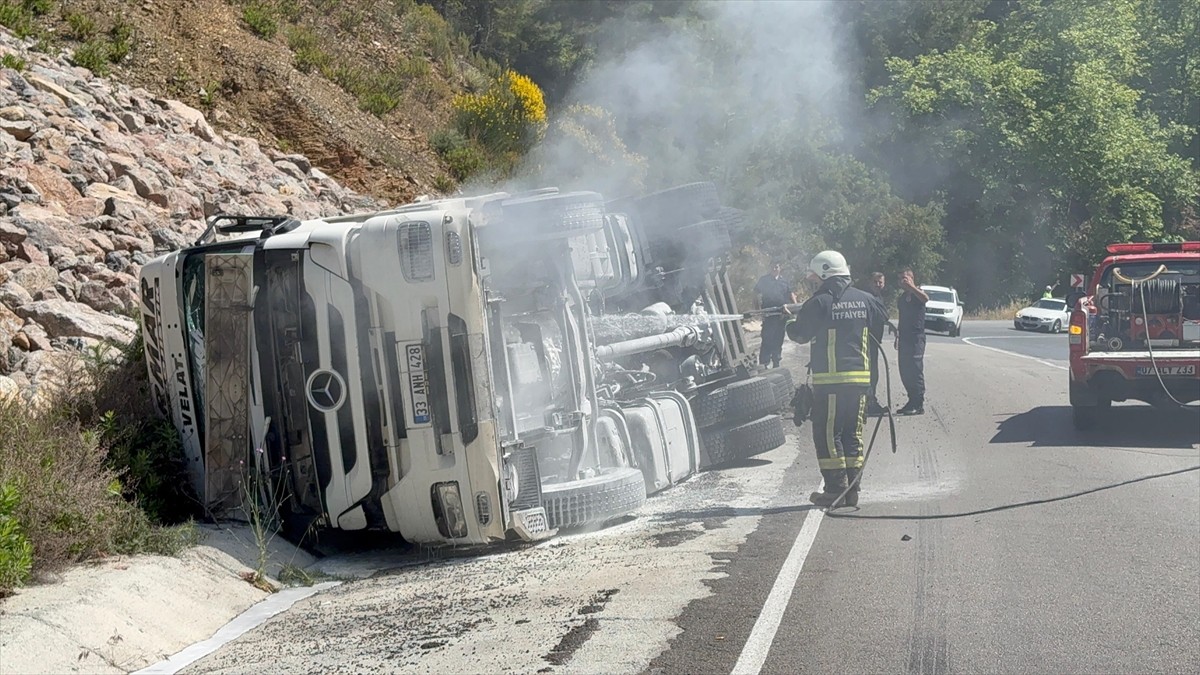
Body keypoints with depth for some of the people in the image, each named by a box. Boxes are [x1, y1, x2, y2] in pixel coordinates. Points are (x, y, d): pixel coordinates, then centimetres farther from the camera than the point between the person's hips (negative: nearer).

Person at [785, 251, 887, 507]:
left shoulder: (819, 303, -9)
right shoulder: (866, 300, 7)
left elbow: (801, 334, -2)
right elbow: (883, 329, 14)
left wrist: (791, 323, 20)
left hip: (830, 379, -6)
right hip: (860, 377, 6)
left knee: (827, 434, 1)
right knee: (853, 434, 12)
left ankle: (836, 489, -2)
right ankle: (852, 490, 12)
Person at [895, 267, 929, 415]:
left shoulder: (917, 293, -6)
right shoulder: (902, 297, 18)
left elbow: (925, 299, -30)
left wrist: (911, 286, -30)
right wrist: (898, 336, 24)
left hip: (916, 338, -8)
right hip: (904, 339, 8)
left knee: (916, 370, -9)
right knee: (905, 372, 9)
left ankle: (919, 405, -8)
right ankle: (912, 401, 17)